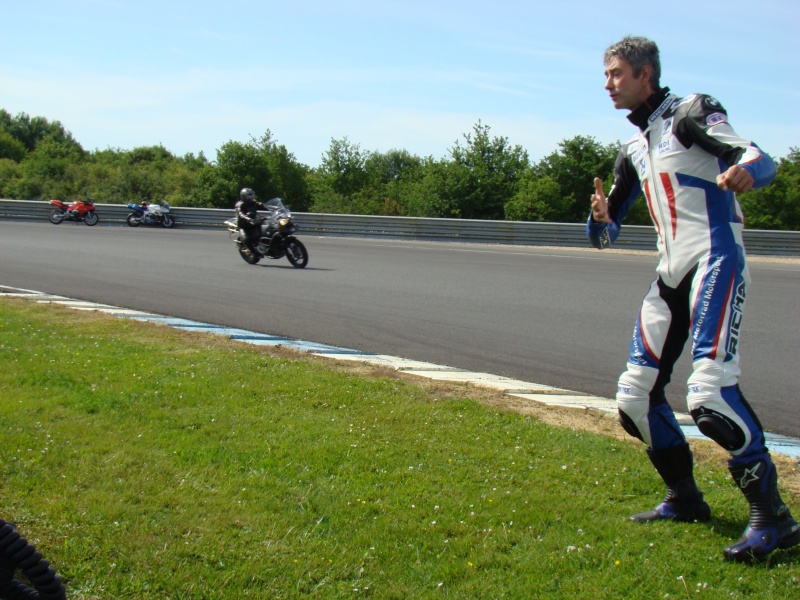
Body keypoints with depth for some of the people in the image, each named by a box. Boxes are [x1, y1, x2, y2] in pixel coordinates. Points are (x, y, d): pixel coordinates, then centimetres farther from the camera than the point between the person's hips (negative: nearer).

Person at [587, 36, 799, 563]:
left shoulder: (690, 113, 0)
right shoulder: (633, 150, 22)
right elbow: (606, 234, 22)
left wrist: (743, 170, -39)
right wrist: (601, 219, -3)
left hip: (715, 259, -8)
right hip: (670, 275, 9)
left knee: (710, 390, -25)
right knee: (636, 396, 8)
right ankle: (685, 500, 23)